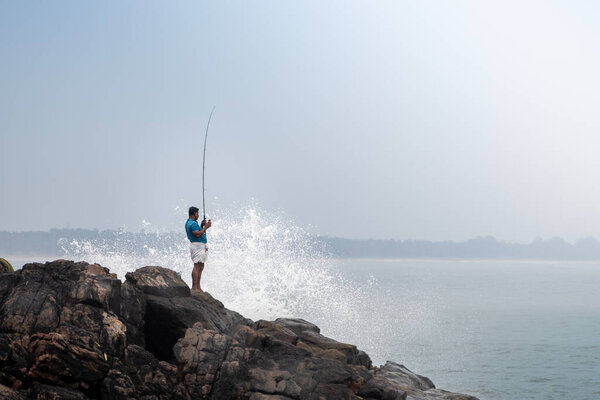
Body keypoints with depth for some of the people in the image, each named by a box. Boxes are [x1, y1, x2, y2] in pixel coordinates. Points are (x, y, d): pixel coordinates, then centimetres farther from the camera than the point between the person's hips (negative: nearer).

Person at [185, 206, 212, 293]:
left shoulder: (189, 222, 17)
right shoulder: (193, 224, -16)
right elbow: (197, 235, -26)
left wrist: (201, 225, 14)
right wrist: (205, 227, -19)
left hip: (201, 246, 11)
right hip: (197, 246, -11)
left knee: (201, 267, 13)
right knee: (197, 266, -13)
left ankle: (198, 287, 15)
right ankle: (194, 288, -15)